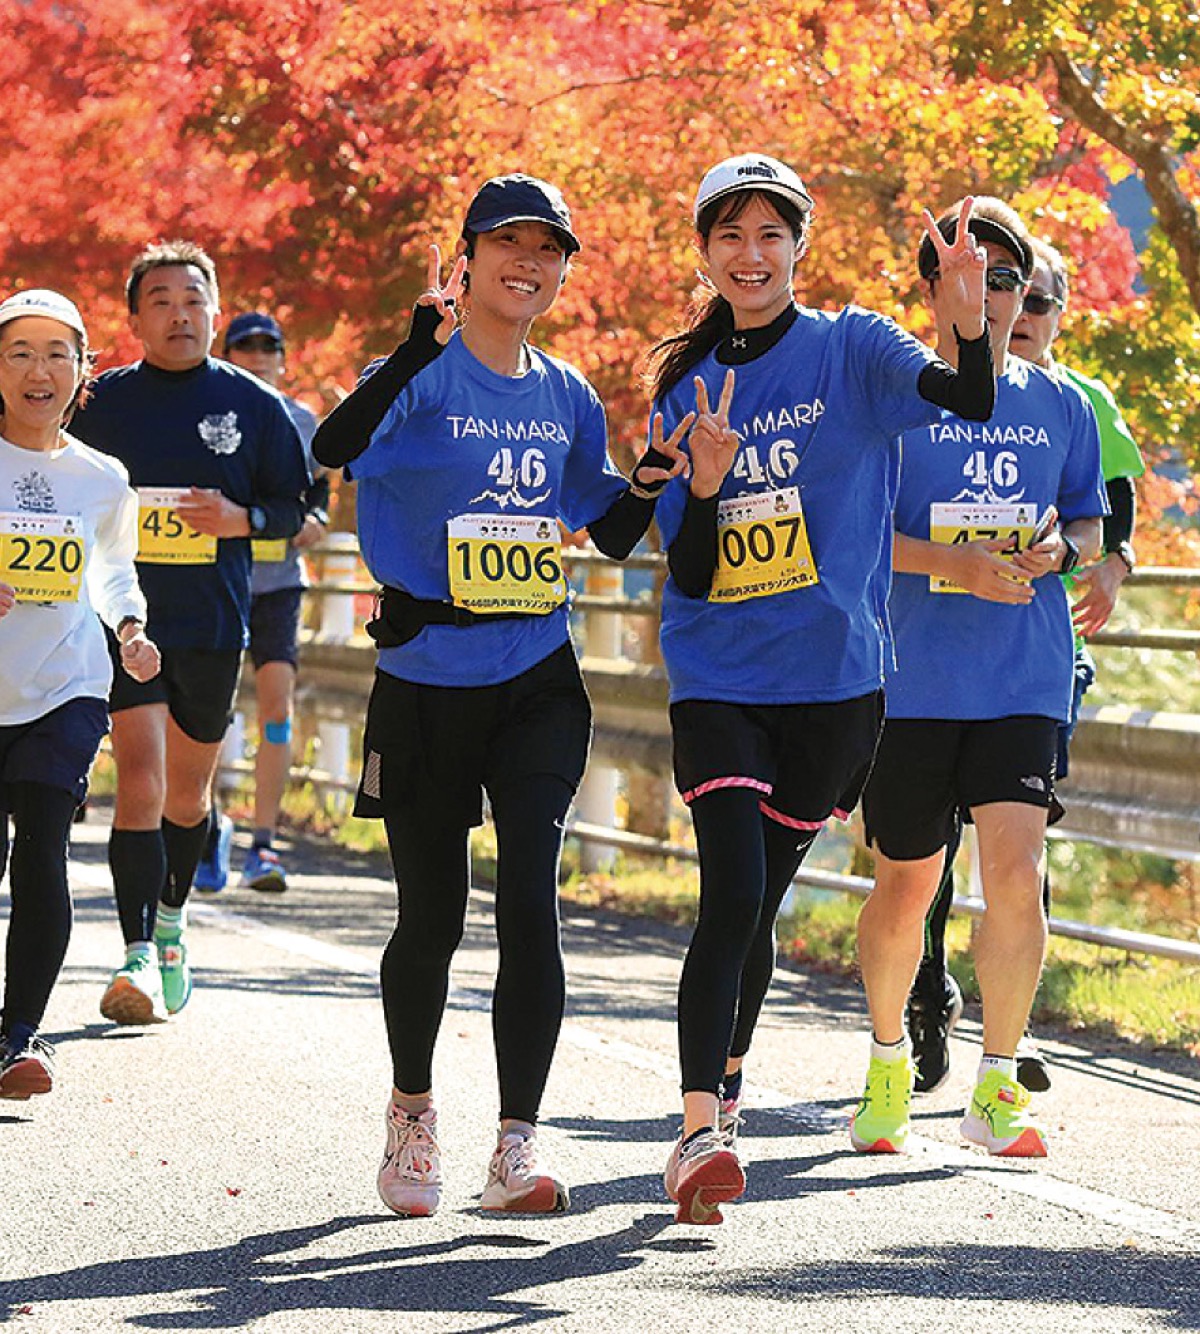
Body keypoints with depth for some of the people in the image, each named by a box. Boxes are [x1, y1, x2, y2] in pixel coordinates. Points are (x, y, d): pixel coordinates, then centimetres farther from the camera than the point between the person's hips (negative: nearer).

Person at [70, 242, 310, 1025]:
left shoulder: (253, 405, 3)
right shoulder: (101, 402, 2)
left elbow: (295, 509, 8)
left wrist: (244, 518, -13)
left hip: (214, 627, 2)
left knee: (188, 791, 15)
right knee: (140, 780, -16)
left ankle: (173, 919, 39)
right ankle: (140, 954, -19)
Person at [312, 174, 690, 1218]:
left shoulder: (569, 399, 8)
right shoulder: (426, 377, -7)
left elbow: (611, 534, 19)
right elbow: (334, 448, -28)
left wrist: (652, 482, -2)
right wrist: (422, 345, -39)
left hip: (537, 681, 3)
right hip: (425, 683, -3)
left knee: (530, 900, -12)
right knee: (432, 914, 7)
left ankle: (518, 1139, -10)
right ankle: (413, 1108, 31)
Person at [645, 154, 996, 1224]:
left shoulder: (853, 350, 0)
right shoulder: (686, 386, 7)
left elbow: (971, 401, -19)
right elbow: (687, 573, 4)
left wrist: (970, 318, -39)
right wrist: (705, 481, -15)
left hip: (833, 675, -1)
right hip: (719, 679, 1)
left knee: (759, 903, 9)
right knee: (733, 893, -16)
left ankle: (726, 1077, 33)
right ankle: (699, 1129, -19)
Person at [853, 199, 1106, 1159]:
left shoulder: (1060, 406, 9)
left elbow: (1090, 522, 17)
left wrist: (1059, 551, -6)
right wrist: (949, 562, -19)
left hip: (1024, 678, 1)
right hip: (912, 676, -1)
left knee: (1015, 871, -14)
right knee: (905, 886, 6)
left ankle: (997, 1088, -1)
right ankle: (889, 1060, 32)